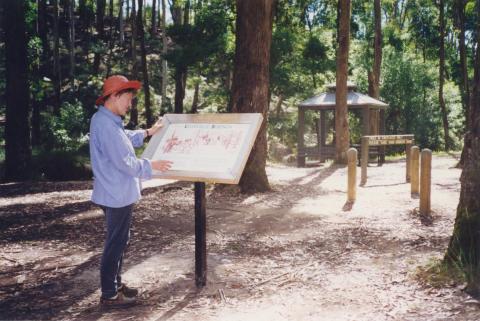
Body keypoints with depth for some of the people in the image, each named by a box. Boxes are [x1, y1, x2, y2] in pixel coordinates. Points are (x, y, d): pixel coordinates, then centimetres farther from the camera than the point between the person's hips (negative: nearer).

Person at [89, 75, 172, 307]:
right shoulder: (107, 125, -24)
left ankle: (115, 284, 31)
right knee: (116, 243, -1)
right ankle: (109, 295, 10)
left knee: (118, 241, 19)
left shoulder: (106, 120, 10)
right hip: (118, 194, -11)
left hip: (116, 192, 11)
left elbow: (125, 140, 27)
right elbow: (125, 162, -24)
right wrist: (151, 165, -12)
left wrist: (148, 132, 25)